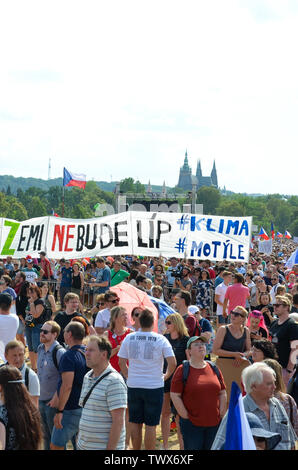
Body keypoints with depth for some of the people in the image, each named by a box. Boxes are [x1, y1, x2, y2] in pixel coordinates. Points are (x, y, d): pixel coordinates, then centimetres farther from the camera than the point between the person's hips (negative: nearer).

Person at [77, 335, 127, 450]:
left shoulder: (114, 381, -15)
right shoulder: (87, 377, 10)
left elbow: (118, 421, -18)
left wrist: (110, 448, -20)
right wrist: (79, 439, 15)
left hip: (104, 447, -7)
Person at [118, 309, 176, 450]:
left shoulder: (129, 338, 0)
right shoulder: (160, 339, -8)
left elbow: (121, 362, 5)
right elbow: (172, 362, -12)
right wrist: (166, 376, 5)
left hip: (133, 386, 3)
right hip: (154, 386, -2)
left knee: (135, 423, 14)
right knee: (151, 425, 3)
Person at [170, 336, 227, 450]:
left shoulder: (214, 369, 9)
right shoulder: (182, 370, -3)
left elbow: (223, 394, 13)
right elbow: (175, 396, -7)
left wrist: (221, 414, 4)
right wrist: (185, 416, -9)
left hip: (214, 423, 4)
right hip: (192, 425, -4)